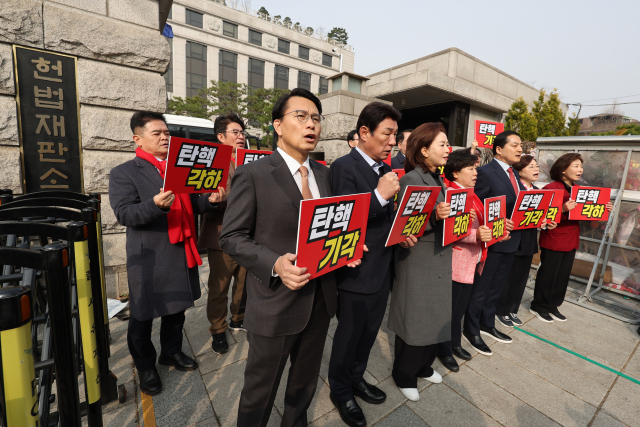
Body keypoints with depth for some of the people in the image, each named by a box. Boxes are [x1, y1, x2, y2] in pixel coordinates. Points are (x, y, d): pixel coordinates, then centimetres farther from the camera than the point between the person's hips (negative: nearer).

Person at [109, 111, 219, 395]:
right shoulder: (124, 173, -4)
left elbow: (191, 205, 16)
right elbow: (124, 213, -14)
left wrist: (209, 199, -6)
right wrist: (156, 204, -32)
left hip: (182, 253, 6)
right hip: (149, 258, -5)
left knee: (177, 308, 20)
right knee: (143, 314, 10)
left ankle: (171, 352, 42)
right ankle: (145, 367, 33)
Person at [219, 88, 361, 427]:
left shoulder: (323, 173, 6)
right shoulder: (252, 174, -13)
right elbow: (231, 238, -13)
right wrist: (276, 264, -27)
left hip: (320, 299, 6)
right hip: (275, 303, -6)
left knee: (305, 380, 29)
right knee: (260, 389, 19)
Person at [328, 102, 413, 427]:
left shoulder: (385, 168, 8)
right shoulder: (344, 166, -17)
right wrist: (380, 195, -28)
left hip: (383, 268, 8)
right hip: (357, 272, -8)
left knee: (369, 331, 24)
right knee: (349, 336, 14)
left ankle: (356, 378, 50)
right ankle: (341, 392, 41)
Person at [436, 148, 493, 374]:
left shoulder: (470, 193, 13)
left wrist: (490, 230, 7)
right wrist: (476, 235, -33)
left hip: (472, 261, 9)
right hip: (456, 261, -9)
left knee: (461, 306, 22)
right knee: (449, 308, 7)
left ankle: (455, 343, 40)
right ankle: (444, 350, 26)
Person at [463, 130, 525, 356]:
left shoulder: (515, 175, 13)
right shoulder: (486, 172, -14)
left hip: (511, 239, 9)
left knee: (496, 286, 20)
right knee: (480, 288, 4)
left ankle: (487, 324, 38)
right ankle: (471, 331, 21)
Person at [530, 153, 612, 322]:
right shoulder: (551, 188, -14)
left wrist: (603, 209, 0)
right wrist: (562, 209, -33)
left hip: (571, 240, 8)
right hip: (553, 240, -8)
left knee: (563, 275, 15)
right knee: (548, 275, 3)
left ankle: (553, 306, 29)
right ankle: (539, 306, 18)